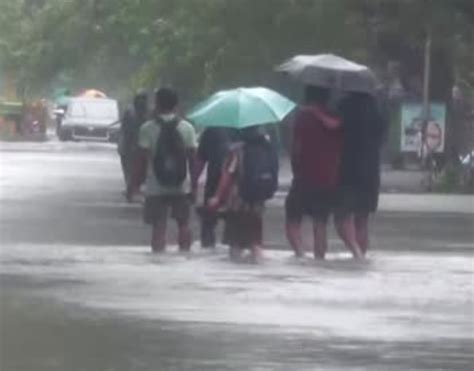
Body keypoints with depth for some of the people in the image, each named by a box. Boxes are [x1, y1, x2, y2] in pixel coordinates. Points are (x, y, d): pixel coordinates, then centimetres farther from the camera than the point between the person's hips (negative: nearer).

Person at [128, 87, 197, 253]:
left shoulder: (148, 129, -8)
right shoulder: (187, 128, -1)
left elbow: (142, 159, -8)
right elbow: (192, 157, 0)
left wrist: (135, 184, 0)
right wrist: (194, 183, 8)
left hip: (156, 188, -2)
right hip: (181, 187, 2)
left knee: (159, 226, 1)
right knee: (183, 224, 18)